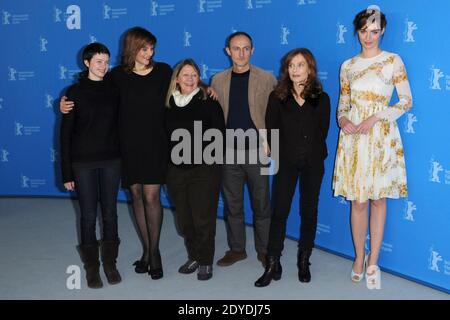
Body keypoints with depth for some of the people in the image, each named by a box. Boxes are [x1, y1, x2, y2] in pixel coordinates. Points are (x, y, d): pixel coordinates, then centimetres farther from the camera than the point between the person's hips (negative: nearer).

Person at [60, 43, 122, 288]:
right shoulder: (75, 92, -3)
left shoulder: (113, 90, 4)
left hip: (111, 160, 2)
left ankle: (110, 263, 23)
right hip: (83, 162, -2)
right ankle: (91, 267, 19)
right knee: (88, 215, 5)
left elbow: (119, 124, 8)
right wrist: (66, 172, -5)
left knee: (110, 213, 9)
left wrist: (124, 157, 0)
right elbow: (66, 133, -3)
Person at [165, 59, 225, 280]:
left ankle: (205, 262, 13)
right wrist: (167, 161, 7)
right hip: (176, 169, 4)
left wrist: (214, 158, -9)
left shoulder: (208, 101, -3)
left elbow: (219, 133, -3)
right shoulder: (169, 103, 7)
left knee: (203, 217, -1)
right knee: (184, 218, 10)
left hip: (204, 169, -4)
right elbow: (166, 135, 12)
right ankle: (193, 256, 27)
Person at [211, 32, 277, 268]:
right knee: (232, 204, 10)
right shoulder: (218, 80, 8)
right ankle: (236, 248, 24)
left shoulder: (267, 79, 0)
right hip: (228, 151, 3)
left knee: (261, 204, 5)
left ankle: (264, 250, 19)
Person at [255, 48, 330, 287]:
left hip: (312, 163, 1)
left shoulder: (321, 98, 2)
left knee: (309, 211, 7)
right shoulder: (277, 97, 2)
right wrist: (281, 153, -1)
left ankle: (304, 262, 20)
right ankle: (273, 265, 3)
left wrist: (312, 153, -1)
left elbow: (322, 131, 2)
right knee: (279, 212, -3)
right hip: (286, 162, 0)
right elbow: (271, 129, 0)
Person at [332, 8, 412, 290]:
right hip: (353, 137, 2)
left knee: (378, 199, 3)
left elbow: (407, 101, -3)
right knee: (358, 200, 5)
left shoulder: (394, 61, 1)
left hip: (381, 137, -2)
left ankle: (373, 262, 12)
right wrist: (343, 119, -7)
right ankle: (360, 257, 19)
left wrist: (375, 118, -14)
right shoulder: (348, 66, 10)